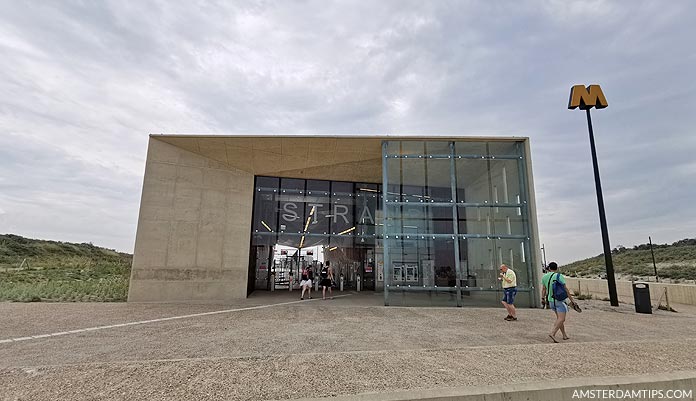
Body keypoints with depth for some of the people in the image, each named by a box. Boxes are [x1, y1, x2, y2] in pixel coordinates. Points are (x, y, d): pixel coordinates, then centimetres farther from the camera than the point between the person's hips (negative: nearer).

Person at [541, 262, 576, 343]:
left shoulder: (544, 277, 6)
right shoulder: (559, 276, -9)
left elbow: (543, 289, 2)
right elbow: (566, 289, -9)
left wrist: (543, 298, 3)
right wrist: (571, 300, -3)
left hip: (551, 300, 6)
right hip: (559, 300, -6)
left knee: (559, 318, 19)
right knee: (561, 319, -8)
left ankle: (564, 335, 25)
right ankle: (552, 333, -22)